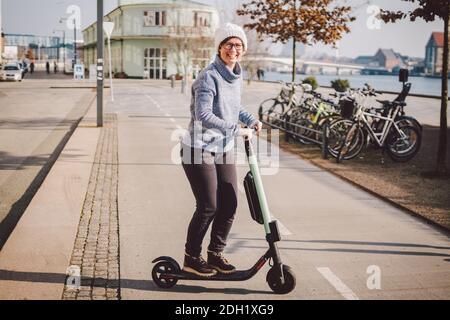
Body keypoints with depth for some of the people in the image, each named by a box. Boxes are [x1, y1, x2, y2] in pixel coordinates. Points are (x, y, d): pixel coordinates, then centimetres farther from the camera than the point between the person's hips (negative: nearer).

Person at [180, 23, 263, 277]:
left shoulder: (237, 77, 8)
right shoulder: (209, 77, -18)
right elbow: (204, 116, -28)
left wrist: (252, 120, 10)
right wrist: (238, 130, -28)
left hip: (224, 150, 8)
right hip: (200, 149, -8)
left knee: (230, 204, 7)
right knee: (208, 206, -4)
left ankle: (216, 254, 25)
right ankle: (192, 258, 15)